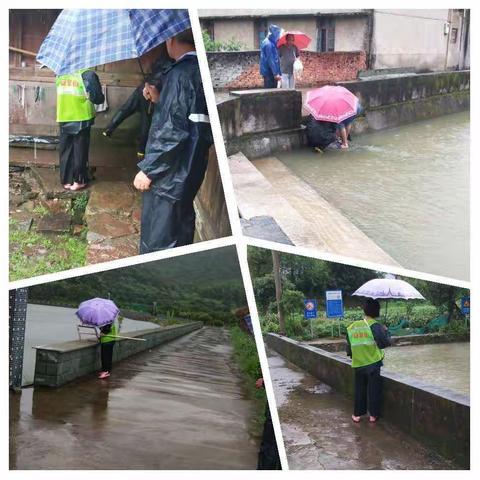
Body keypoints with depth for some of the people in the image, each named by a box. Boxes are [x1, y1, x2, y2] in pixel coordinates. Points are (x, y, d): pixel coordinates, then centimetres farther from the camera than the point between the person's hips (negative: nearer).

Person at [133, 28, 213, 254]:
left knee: (156, 242, -3)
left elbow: (171, 131, -21)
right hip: (191, 170, 9)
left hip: (169, 173, -9)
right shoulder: (201, 71, 10)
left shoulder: (180, 74, -16)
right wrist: (159, 100, 12)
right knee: (182, 231, 19)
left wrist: (148, 169, -15)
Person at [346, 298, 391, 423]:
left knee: (359, 389, 16)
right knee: (374, 389, 8)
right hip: (373, 364, -4)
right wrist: (385, 331, 5)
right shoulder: (375, 326, -13)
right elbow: (384, 343, -12)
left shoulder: (351, 327, 1)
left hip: (358, 365, 4)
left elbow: (348, 348, 7)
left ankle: (357, 414, 21)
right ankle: (373, 415, 15)